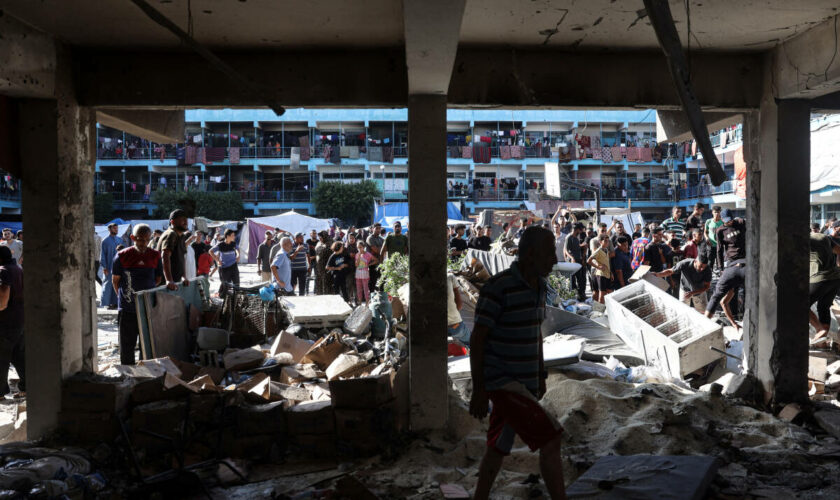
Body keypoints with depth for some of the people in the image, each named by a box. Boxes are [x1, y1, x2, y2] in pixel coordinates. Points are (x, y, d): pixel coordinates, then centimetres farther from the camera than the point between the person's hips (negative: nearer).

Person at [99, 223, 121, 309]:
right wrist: (104, 267, -10)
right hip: (109, 267, -5)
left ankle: (114, 302, 14)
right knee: (108, 284, -1)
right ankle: (105, 303, 6)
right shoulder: (105, 240, -4)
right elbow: (102, 255, -4)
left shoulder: (120, 239, 10)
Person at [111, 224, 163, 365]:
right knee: (127, 345, 6)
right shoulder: (122, 256, -6)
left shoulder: (155, 256, 1)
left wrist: (145, 292, 8)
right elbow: (115, 280, 4)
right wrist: (124, 296, 8)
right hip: (128, 309, -2)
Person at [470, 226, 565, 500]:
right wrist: (478, 391, -17)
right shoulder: (497, 287, -21)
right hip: (502, 383, -9)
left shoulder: (539, 286, 5)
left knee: (499, 447, 17)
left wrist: (541, 375, 20)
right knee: (550, 439, -12)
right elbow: (477, 339, -18)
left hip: (525, 382, 9)